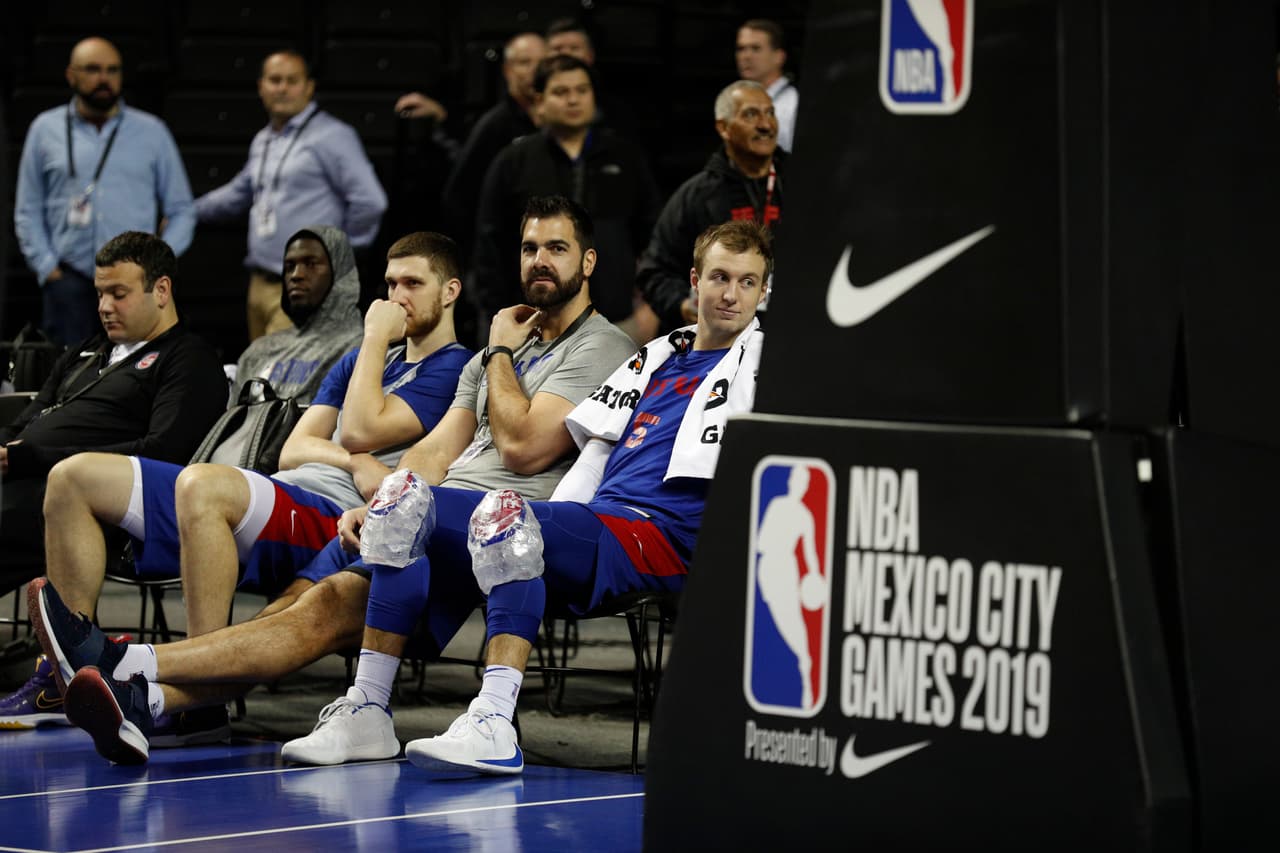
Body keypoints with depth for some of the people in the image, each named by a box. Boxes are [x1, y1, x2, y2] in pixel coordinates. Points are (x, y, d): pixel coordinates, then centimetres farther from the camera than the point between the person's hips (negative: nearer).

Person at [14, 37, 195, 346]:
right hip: (71, 281, 0)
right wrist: (47, 267, 2)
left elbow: (182, 211, 12)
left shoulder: (152, 132, 10)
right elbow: (28, 212, 13)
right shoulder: (46, 130, 11)